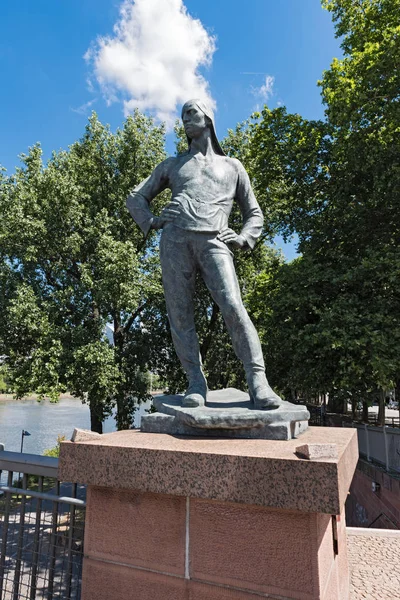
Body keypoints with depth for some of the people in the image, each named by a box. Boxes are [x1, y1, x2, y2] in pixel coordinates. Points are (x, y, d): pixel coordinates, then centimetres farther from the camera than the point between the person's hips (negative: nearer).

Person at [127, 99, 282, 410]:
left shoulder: (232, 166, 27)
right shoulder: (172, 165, 28)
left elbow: (254, 213, 26)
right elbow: (136, 197, 29)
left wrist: (242, 238, 4)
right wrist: (151, 221, 7)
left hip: (214, 242, -2)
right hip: (175, 239, 2)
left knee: (233, 306, -21)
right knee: (180, 314, -7)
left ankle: (258, 381, -19)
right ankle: (196, 383, -2)